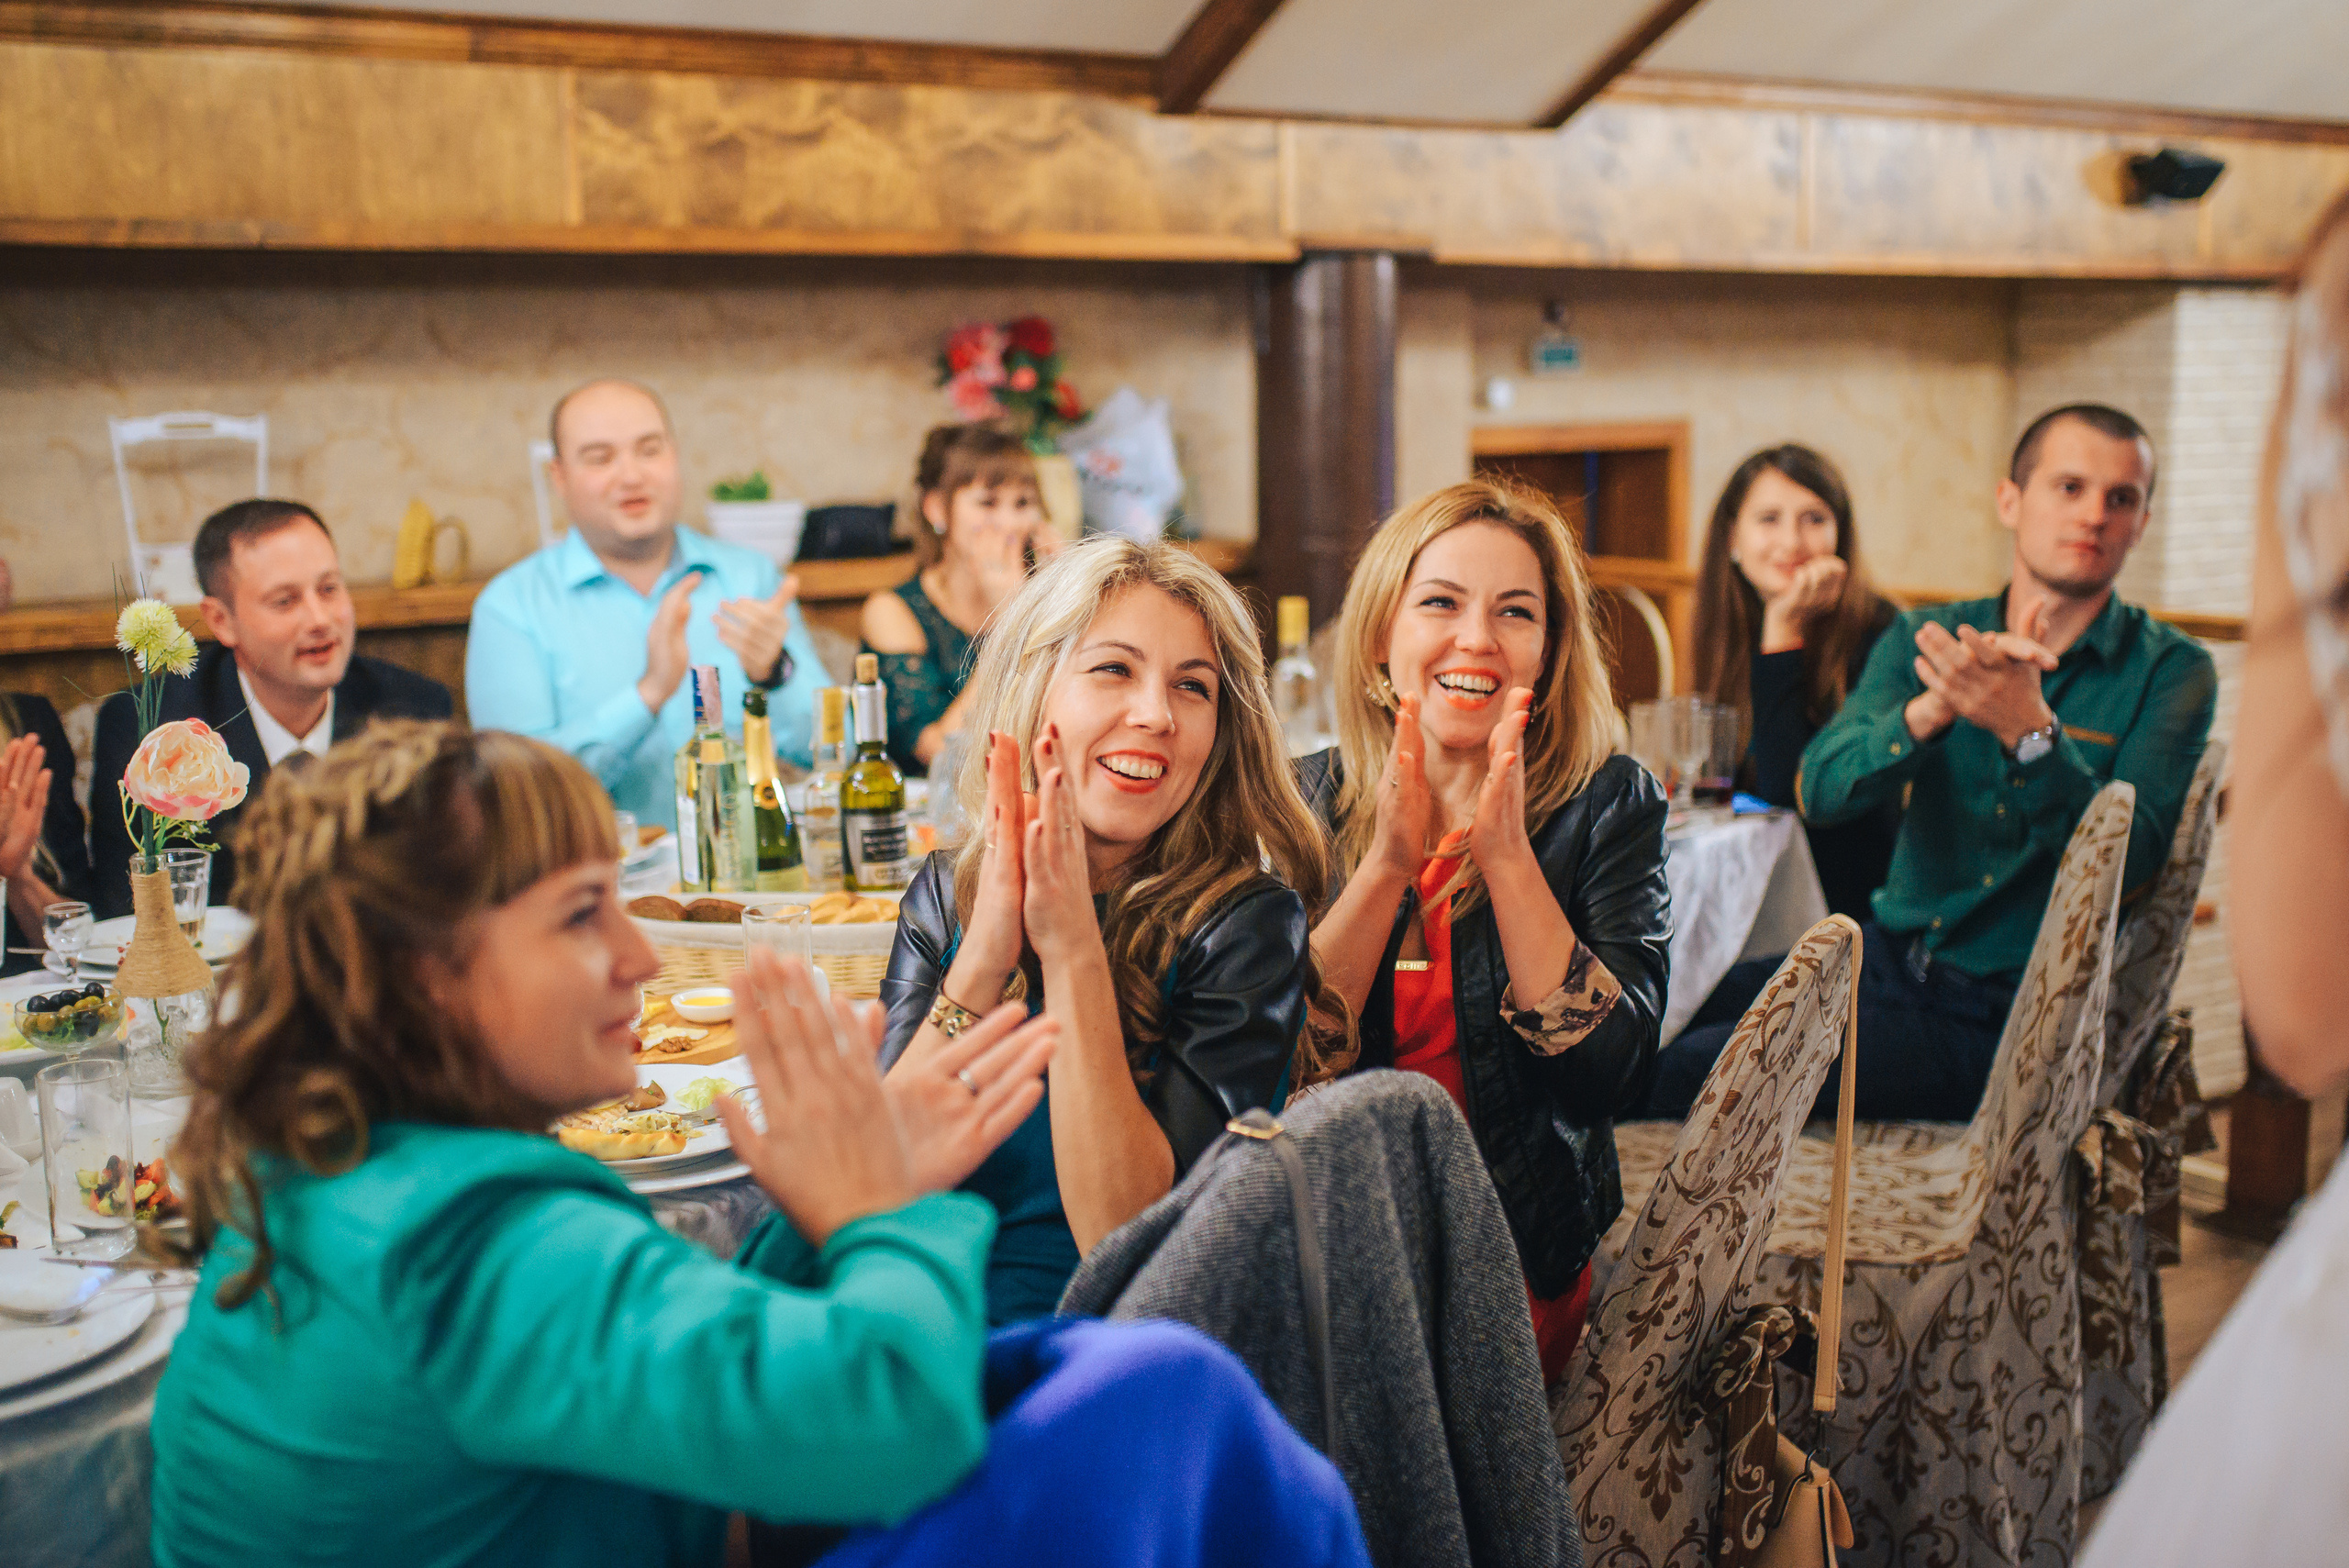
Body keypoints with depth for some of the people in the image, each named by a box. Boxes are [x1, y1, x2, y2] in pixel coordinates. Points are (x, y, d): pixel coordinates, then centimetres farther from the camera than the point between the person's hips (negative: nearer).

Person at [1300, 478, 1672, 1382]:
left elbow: (1611, 1075, -12)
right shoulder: (1306, 800, 4)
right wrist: (1387, 863, -18)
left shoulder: (1608, 806, 0)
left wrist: (1506, 854, -19)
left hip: (1516, 1252, -1)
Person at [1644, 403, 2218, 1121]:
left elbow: (2125, 864, -17)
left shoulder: (2170, 671, -4)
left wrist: (2029, 733, -33)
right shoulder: (1927, 638, 5)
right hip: (1884, 956, 5)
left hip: (2002, 1015, -4)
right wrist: (1933, 709, -30)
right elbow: (1820, 790, -10)